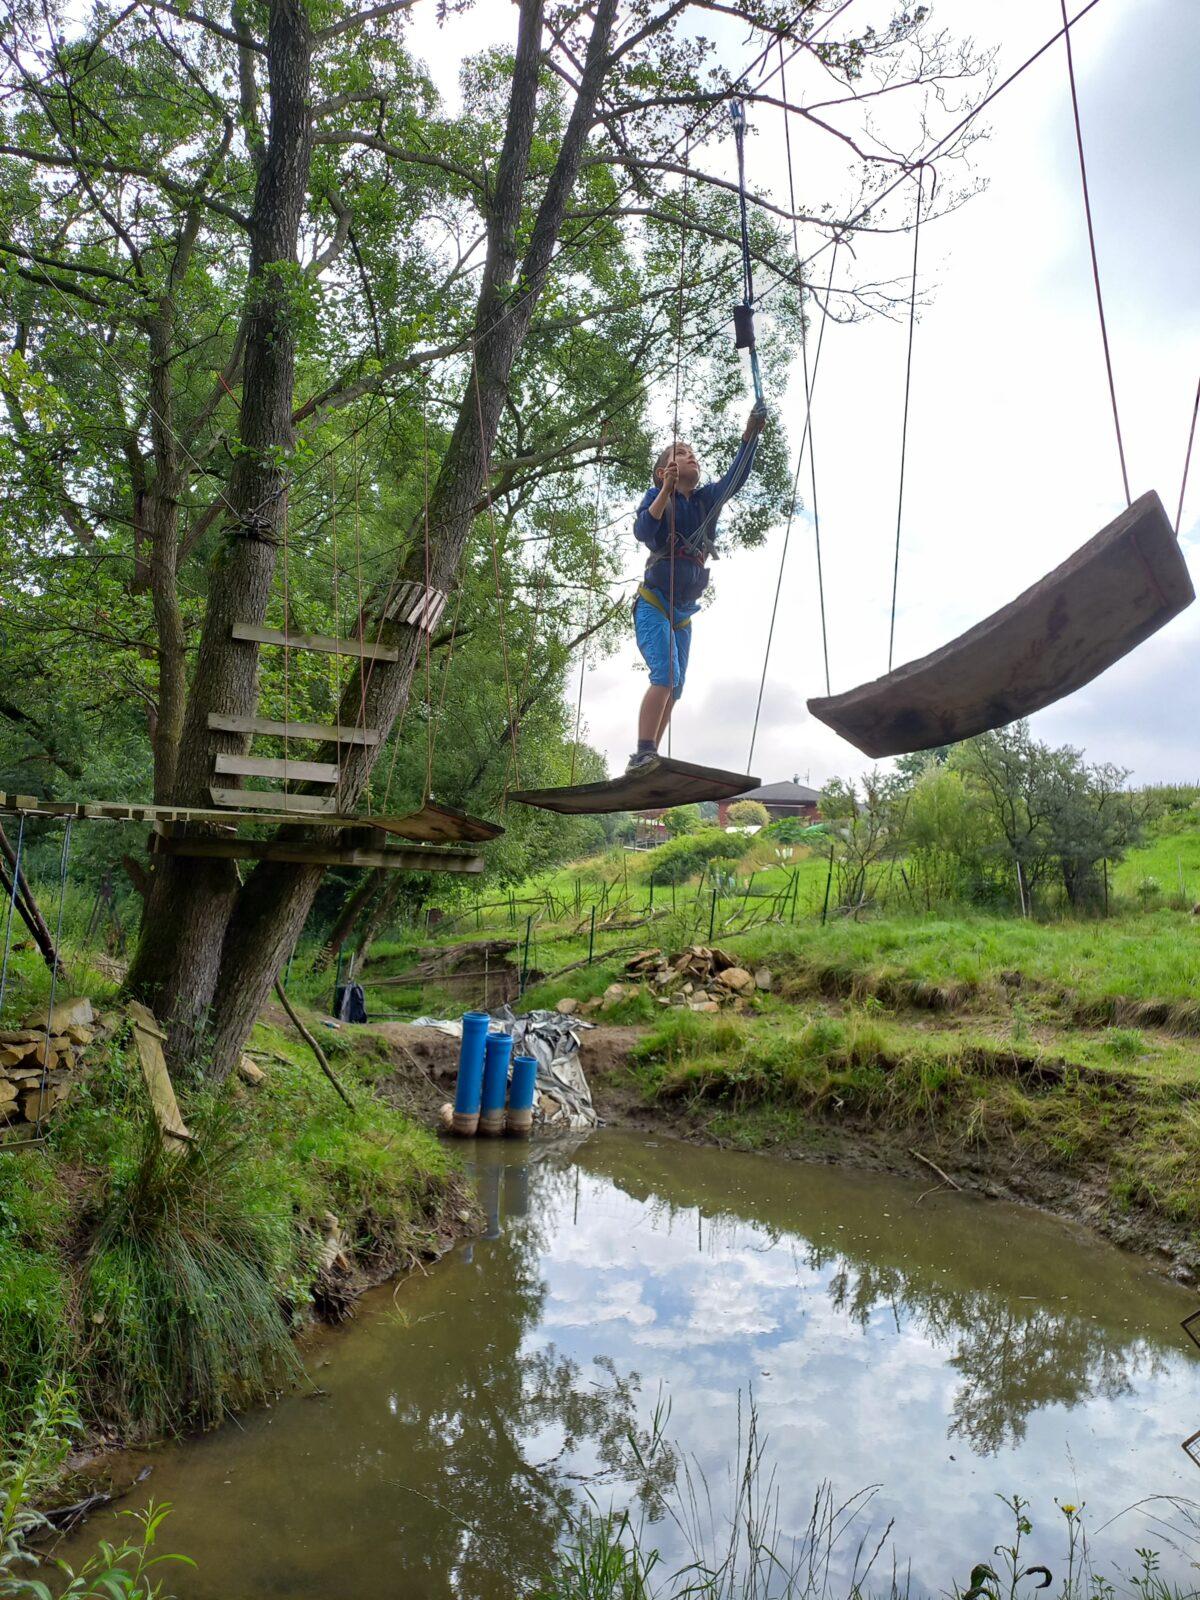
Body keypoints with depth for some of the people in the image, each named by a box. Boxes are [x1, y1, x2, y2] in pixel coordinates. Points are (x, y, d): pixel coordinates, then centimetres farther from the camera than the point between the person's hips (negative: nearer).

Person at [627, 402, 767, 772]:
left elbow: (736, 476, -4)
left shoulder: (707, 499, 11)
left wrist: (751, 434, -15)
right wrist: (666, 490, -29)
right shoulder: (656, 496, -2)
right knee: (666, 675, -24)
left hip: (683, 613, 7)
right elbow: (643, 532, -21)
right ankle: (642, 755, -27)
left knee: (674, 689, 3)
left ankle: (648, 762, 6)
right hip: (653, 605, -7)